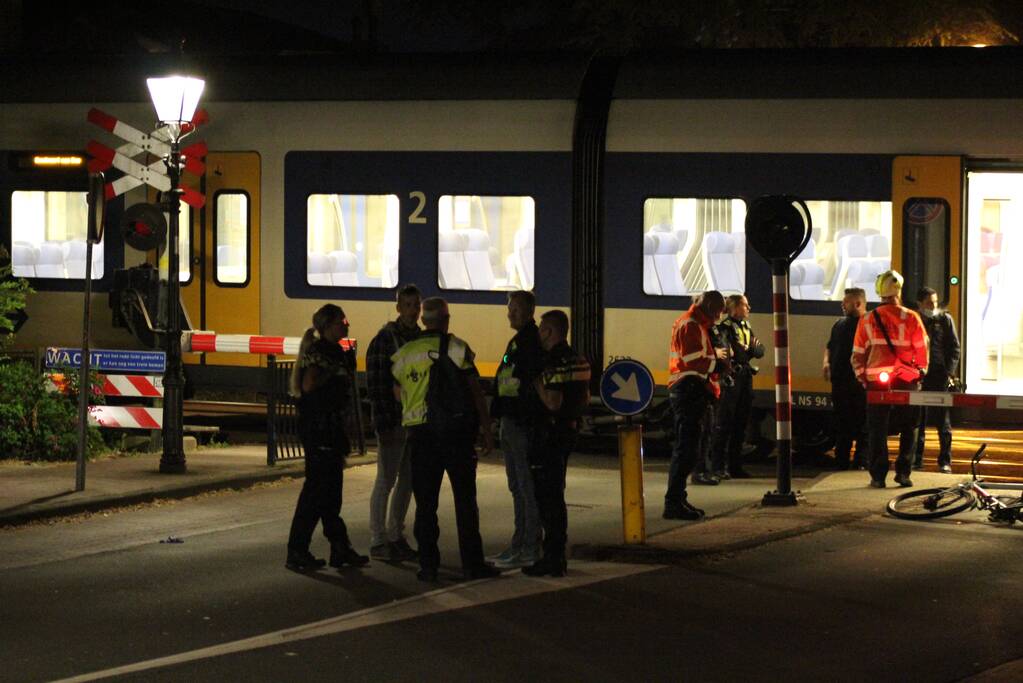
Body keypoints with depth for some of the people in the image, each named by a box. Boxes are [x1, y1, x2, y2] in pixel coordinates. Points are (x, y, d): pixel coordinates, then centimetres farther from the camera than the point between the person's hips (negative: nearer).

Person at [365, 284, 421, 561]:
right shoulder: (384, 340, -10)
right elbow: (375, 385, -13)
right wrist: (383, 424, -18)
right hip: (392, 421, -7)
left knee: (408, 480, 11)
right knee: (386, 481, -2)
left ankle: (395, 536, 21)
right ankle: (378, 541, 3)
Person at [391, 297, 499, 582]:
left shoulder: (404, 353, 6)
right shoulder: (456, 347, -5)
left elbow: (398, 393, 14)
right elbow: (475, 390, -7)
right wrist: (486, 430, -2)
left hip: (419, 433, 3)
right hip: (457, 432, -3)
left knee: (425, 503, 7)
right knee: (465, 500, 3)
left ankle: (428, 565, 6)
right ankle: (472, 563, 3)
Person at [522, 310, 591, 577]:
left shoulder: (554, 363, -19)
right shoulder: (580, 361, 10)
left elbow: (553, 402, -25)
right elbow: (585, 399, 17)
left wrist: (537, 384, -14)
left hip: (549, 432, -9)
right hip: (569, 431, 9)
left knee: (547, 496, -4)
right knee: (555, 495, 17)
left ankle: (552, 558, -4)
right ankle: (557, 554, 23)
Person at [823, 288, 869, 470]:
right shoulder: (840, 324, 15)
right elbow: (830, 346, 27)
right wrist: (826, 362, 9)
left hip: (860, 382, -7)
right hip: (840, 381, 7)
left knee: (862, 423, -2)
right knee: (842, 424, 12)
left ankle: (862, 461, 1)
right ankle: (841, 461, 17)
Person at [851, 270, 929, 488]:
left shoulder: (867, 320, 1)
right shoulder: (911, 318, -4)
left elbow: (858, 354, 5)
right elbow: (922, 349, 0)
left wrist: (861, 377, 17)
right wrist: (920, 372, 15)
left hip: (876, 381, 1)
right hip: (906, 381, -1)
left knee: (877, 430, 7)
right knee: (908, 429, 12)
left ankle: (878, 476, 4)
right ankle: (903, 472, 9)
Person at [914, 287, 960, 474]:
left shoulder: (945, 319, 5)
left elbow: (954, 348, 4)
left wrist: (949, 373, -6)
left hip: (940, 376, -1)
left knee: (943, 421, 0)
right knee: (917, 420, 4)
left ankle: (945, 461, 4)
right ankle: (916, 460, 11)